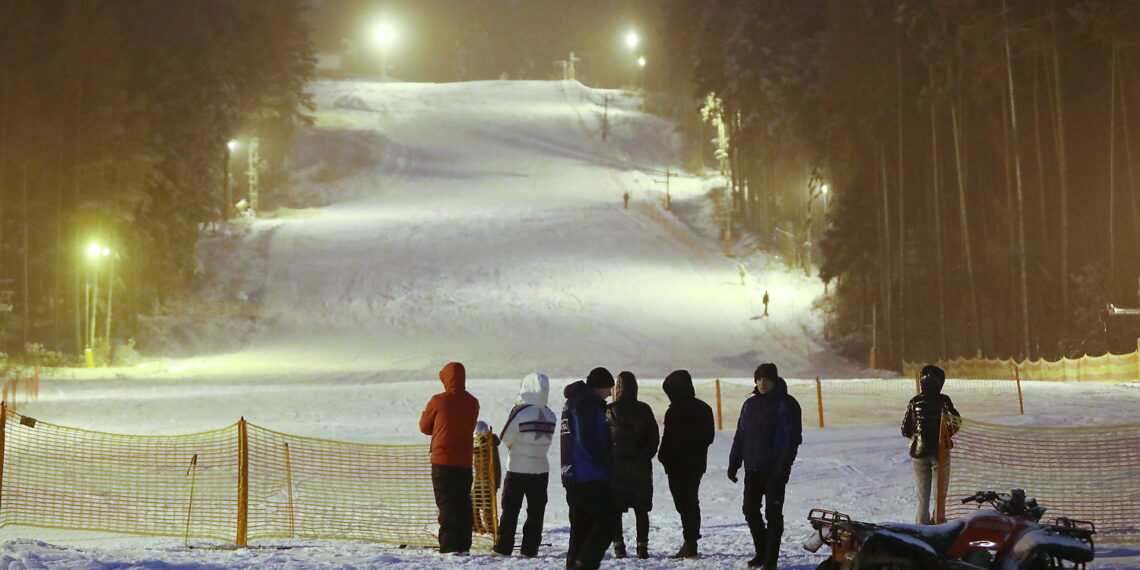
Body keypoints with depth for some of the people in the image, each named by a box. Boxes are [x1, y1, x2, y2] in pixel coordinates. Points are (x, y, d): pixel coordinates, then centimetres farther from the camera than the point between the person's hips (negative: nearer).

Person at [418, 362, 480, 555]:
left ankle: (449, 545, -6)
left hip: (443, 459, -4)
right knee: (464, 503, 10)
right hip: (465, 461, 5)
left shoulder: (439, 401, -9)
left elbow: (425, 427, 3)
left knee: (446, 503, -2)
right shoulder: (473, 403, 6)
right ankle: (463, 545, 11)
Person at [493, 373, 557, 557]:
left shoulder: (519, 412, -15)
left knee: (510, 509, 4)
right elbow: (546, 441, 9)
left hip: (517, 468, -4)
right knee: (536, 511, 7)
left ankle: (504, 546, 4)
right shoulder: (550, 416, 1)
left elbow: (506, 439, -10)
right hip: (541, 469, 4)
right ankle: (530, 548, 6)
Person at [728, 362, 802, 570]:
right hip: (753, 468, 6)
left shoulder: (786, 404, -6)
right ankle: (762, 553, 22)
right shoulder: (750, 404, 11)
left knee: (773, 514, -3)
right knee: (750, 510, 8)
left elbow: (793, 437, -11)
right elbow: (740, 435, 14)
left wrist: (783, 467, -18)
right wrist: (733, 463, 8)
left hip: (774, 469, -6)